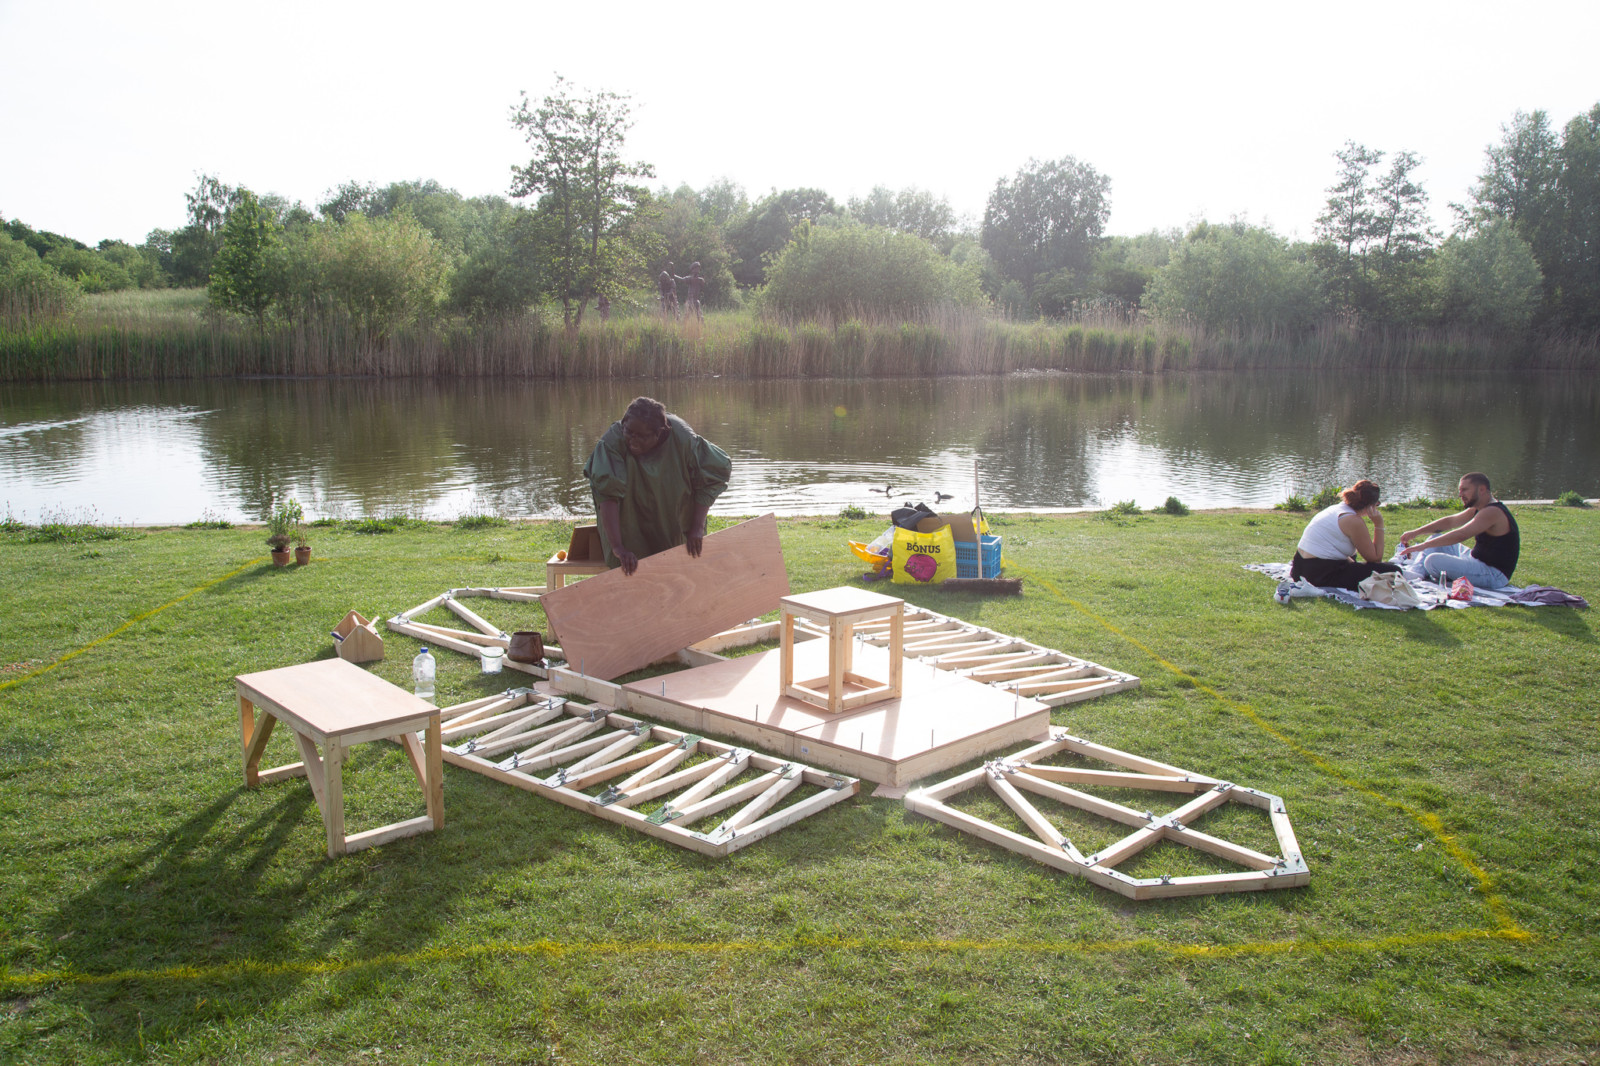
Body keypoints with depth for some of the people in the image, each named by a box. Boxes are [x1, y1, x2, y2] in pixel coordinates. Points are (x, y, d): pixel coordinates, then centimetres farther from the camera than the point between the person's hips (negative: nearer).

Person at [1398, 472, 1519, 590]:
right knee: (1437, 539, 20)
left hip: (1494, 575, -11)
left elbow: (1460, 535, -31)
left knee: (1433, 560, -24)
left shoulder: (1492, 512, -22)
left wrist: (1424, 545, -31)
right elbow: (1450, 521, 15)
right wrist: (1415, 533, 7)